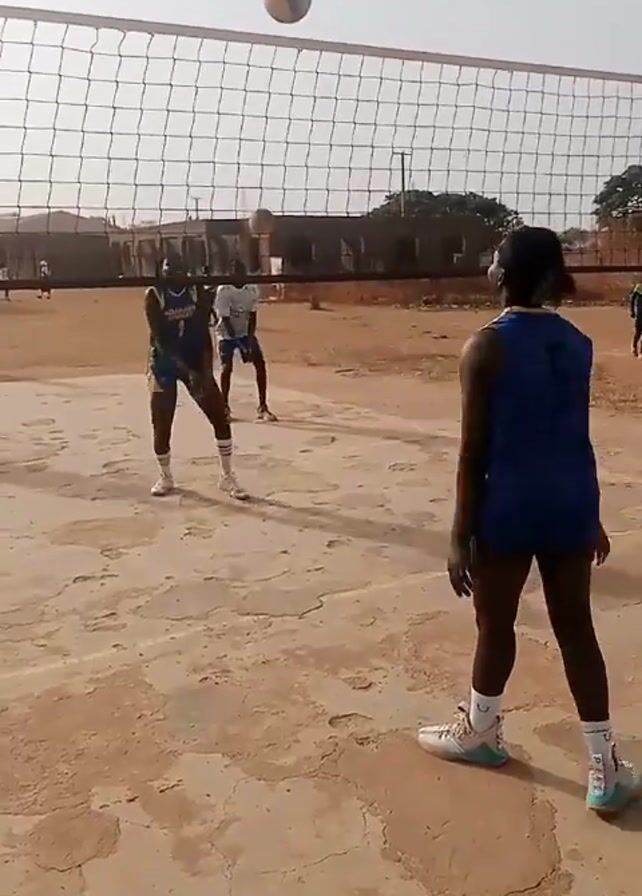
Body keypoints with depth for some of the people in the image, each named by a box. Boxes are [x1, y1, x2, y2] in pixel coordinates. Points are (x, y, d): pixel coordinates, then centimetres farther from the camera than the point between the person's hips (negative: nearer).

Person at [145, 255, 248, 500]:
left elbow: (203, 334, -8)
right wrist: (185, 369, -29)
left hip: (195, 361, 2)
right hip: (164, 364, -2)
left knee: (220, 417, -4)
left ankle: (227, 477, 9)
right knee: (161, 425, -2)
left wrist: (206, 371, -20)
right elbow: (160, 339, -19)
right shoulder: (154, 296, -12)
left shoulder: (197, 294, -4)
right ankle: (165, 478, 22)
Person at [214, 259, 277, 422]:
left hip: (246, 332, 4)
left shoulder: (253, 290, -11)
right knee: (226, 367, -17)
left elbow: (252, 316, -8)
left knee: (260, 364, -9)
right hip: (227, 333, -3)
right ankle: (225, 407, 1)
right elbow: (225, 319, -23)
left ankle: (262, 407, -1)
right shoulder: (223, 291, -22)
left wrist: (250, 338, -19)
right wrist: (238, 343, -28)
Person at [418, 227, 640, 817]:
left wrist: (461, 533, -8)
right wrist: (591, 516, 21)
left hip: (510, 507, -5)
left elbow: (475, 449, -13)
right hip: (571, 503, 5)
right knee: (576, 628, 12)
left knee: (495, 624, 13)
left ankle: (479, 730, 35)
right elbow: (577, 438, 11)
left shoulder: (486, 347, -12)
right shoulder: (578, 344, 5)